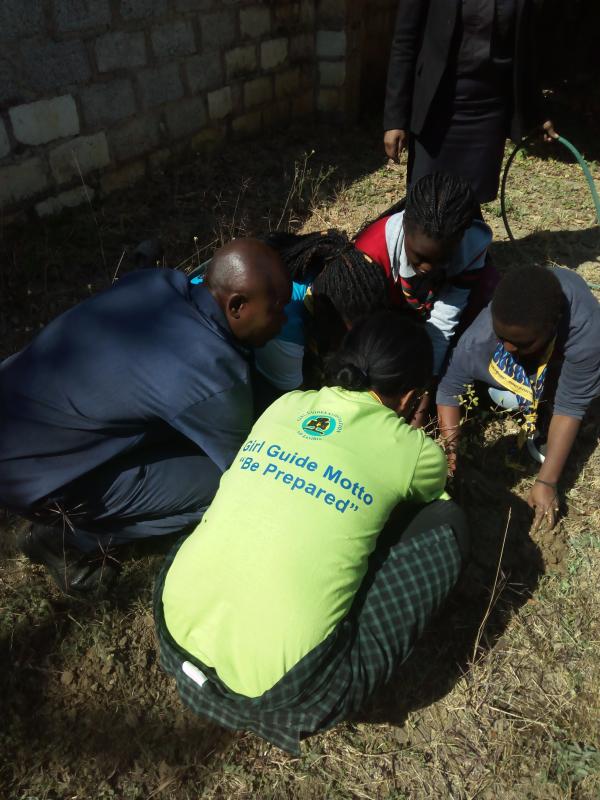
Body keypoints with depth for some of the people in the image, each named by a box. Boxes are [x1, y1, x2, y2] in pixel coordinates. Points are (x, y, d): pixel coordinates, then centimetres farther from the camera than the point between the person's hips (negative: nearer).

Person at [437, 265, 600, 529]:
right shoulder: (480, 336, -41)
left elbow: (570, 406, -38)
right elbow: (448, 390, -30)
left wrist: (547, 482, -36)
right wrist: (450, 448, -40)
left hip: (566, 355, -2)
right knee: (503, 395, -20)